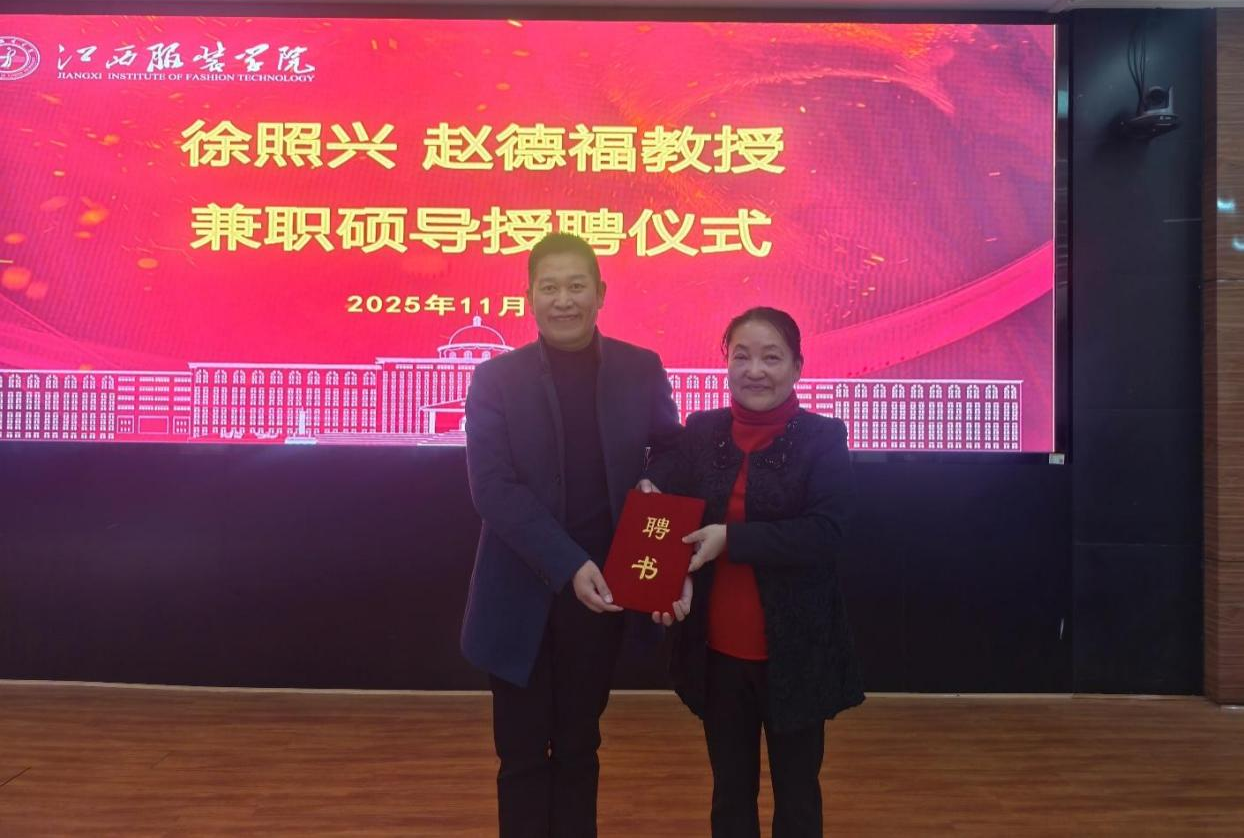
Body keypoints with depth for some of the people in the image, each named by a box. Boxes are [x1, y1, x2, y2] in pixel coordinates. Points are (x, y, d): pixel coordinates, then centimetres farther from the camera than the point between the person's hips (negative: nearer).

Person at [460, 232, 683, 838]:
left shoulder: (641, 370, -1)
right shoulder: (495, 378, -5)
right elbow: (492, 488, -13)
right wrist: (569, 566, -22)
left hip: (602, 593, 1)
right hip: (523, 598, -1)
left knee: (578, 748, 18)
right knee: (523, 756, 13)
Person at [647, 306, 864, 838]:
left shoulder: (823, 438, -9)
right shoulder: (701, 431, 1)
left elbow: (824, 535, -18)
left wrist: (731, 538, -25)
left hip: (795, 650, -3)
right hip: (717, 649, 3)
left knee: (797, 793, 16)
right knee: (729, 791, 19)